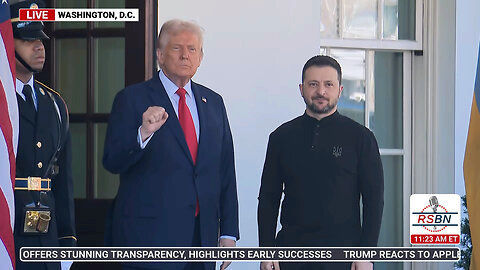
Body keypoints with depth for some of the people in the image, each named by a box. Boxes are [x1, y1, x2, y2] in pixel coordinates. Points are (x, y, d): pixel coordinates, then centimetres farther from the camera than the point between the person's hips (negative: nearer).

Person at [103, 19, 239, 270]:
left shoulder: (213, 102, 15)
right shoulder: (132, 99, 0)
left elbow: (226, 172, 14)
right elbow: (112, 162, -8)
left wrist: (228, 232, 9)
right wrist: (143, 134, -26)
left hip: (202, 236, 5)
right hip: (149, 235, -5)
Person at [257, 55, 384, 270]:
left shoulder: (360, 137, 4)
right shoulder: (282, 137, 10)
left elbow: (374, 201, 2)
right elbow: (268, 199, 11)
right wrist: (267, 251, 2)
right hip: (291, 249, 2)